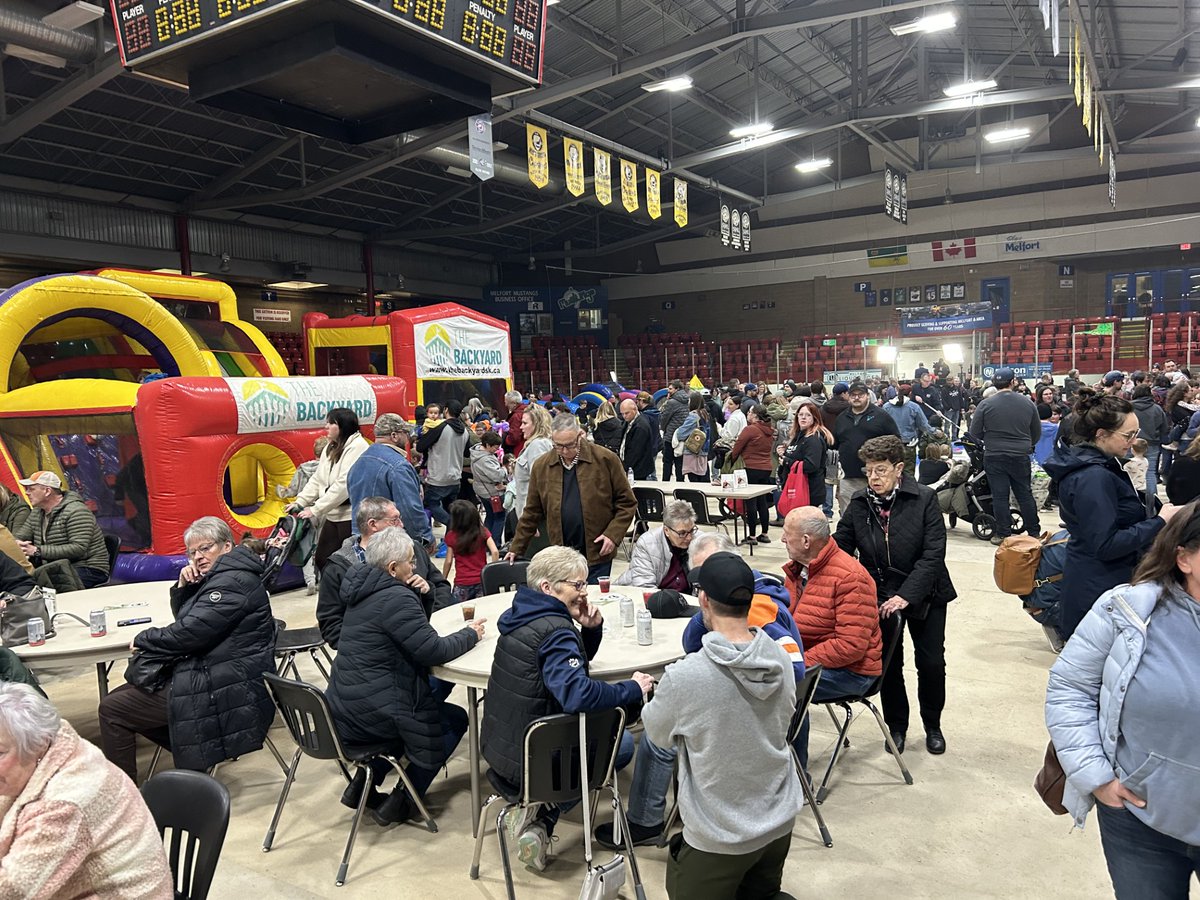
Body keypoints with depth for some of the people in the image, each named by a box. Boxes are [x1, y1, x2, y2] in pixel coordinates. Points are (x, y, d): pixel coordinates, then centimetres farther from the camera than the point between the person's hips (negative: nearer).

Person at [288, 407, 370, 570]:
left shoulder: (357, 446, -14)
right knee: (322, 559, 12)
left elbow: (344, 484, -21)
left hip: (351, 516, -9)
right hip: (332, 515, 9)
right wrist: (300, 501, 3)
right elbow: (317, 479, 16)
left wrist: (315, 509, -20)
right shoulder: (330, 448, 15)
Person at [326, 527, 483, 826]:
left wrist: (423, 593, 6)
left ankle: (362, 785, 24)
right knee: (456, 719, 10)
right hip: (371, 712, -9)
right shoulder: (396, 598, -21)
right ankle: (398, 803, 12)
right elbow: (432, 651, -20)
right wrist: (470, 634, -5)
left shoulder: (364, 592, 9)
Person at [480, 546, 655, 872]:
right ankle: (542, 818, 7)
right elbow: (577, 694, -37)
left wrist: (591, 628, -4)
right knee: (623, 743, 15)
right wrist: (632, 689, -23)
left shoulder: (523, 614, 4)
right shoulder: (555, 630, -24)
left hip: (501, 745, 8)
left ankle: (539, 820, 18)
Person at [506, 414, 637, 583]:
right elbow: (532, 513, 10)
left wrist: (613, 534, -10)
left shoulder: (606, 460, -5)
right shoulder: (541, 466, 3)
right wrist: (516, 548, 10)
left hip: (597, 554, -2)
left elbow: (627, 502, 0)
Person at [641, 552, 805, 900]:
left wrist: (647, 696, 13)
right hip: (780, 822, 6)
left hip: (720, 838, -5)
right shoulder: (781, 659, -12)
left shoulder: (684, 678, -28)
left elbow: (658, 734, -7)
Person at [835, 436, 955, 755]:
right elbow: (840, 545, -5)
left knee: (931, 663, 4)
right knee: (888, 664, 8)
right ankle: (897, 726, 30)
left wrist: (906, 595, -26)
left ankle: (933, 726, 29)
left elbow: (933, 554, -18)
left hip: (923, 595, -2)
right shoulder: (859, 504, -5)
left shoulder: (924, 499, -14)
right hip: (880, 596, 2)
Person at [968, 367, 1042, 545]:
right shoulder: (1027, 403, 1)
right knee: (1025, 494, 13)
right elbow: (1037, 432, 10)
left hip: (994, 456, -2)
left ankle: (1003, 533, 8)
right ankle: (1034, 532, 20)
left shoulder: (986, 404, -9)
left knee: (1000, 496, 4)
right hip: (1021, 457, 2)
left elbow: (974, 433, -4)